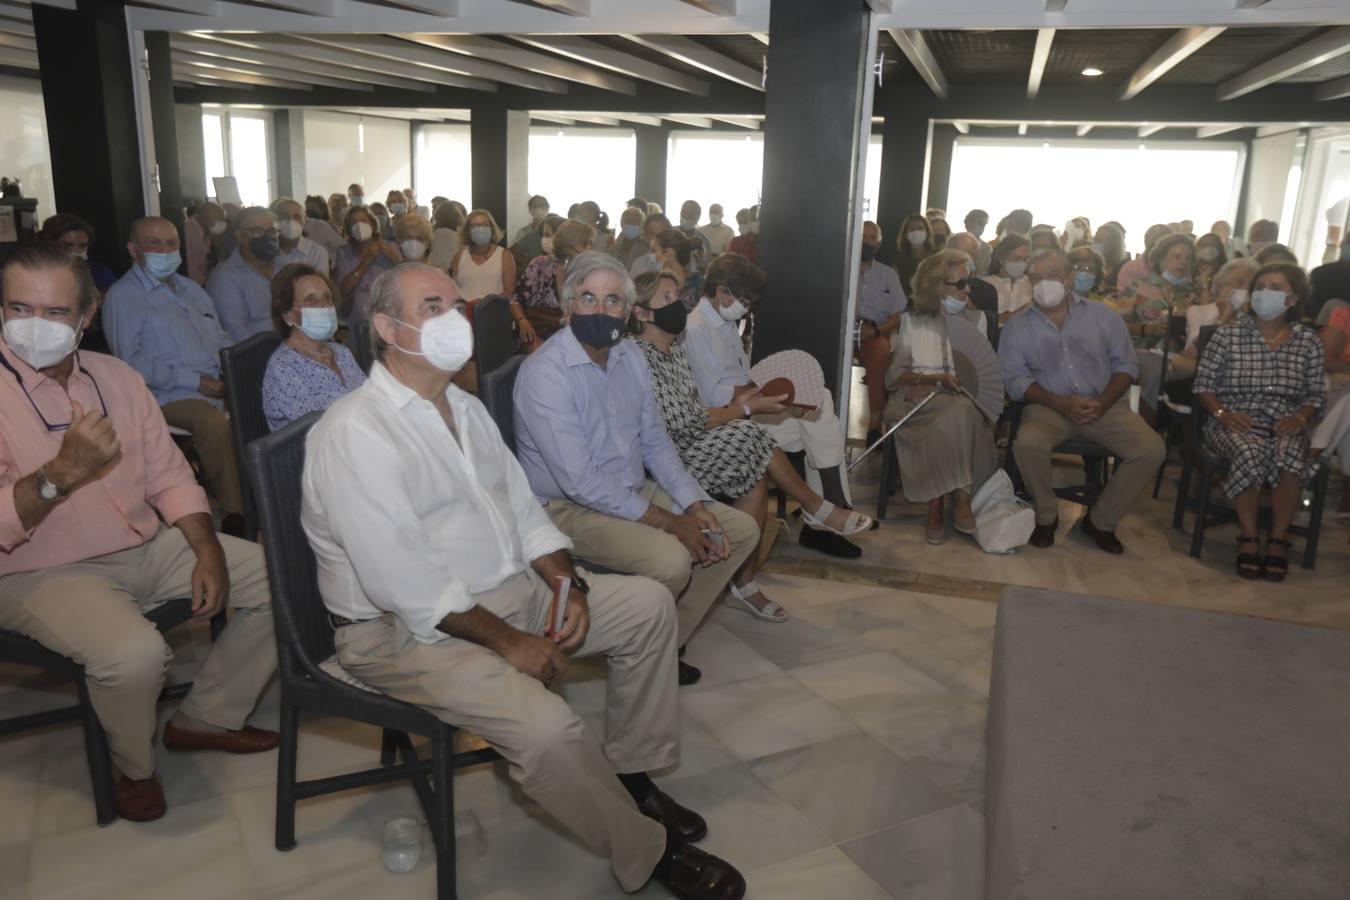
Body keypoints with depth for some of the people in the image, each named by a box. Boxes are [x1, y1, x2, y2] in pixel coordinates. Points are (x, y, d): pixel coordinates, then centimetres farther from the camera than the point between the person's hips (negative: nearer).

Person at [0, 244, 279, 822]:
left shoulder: (116, 376, 5)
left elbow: (168, 476, 7)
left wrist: (208, 552, -6)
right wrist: (62, 474, -35)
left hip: (150, 548, 6)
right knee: (135, 652, -34)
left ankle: (206, 716, 13)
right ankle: (133, 765, 1)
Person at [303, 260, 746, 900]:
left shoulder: (467, 408, 10)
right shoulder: (354, 433, -19)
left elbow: (524, 511, 11)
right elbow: (404, 584, -25)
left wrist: (567, 585, -6)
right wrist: (509, 641, -19)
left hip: (509, 590, 9)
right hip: (405, 629, -9)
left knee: (648, 605, 3)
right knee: (548, 729, -28)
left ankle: (630, 775, 14)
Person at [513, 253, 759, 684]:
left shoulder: (631, 358, 6)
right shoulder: (544, 372, -20)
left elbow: (655, 442, 11)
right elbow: (580, 482, -24)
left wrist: (694, 507, -4)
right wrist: (667, 521, -21)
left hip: (634, 492, 9)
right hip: (570, 508, -8)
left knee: (741, 530, 2)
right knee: (671, 560, -31)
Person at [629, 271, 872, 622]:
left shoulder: (675, 351, 11)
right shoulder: (640, 359, -18)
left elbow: (692, 414, 12)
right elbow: (686, 425, -19)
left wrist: (739, 406, -3)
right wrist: (747, 410, -9)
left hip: (685, 449, 8)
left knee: (755, 479, -13)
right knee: (750, 438, -17)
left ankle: (743, 583, -5)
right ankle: (818, 509, 5)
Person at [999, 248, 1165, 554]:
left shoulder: (1103, 316, 8)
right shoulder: (1017, 326, 4)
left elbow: (1126, 364, 6)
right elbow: (1014, 379, -4)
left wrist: (1103, 403, -12)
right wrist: (1061, 403, -17)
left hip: (1103, 405, 2)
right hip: (1049, 407, -2)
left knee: (1152, 450, -21)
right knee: (1027, 444, -34)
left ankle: (1101, 520, 1)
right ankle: (1046, 516, -6)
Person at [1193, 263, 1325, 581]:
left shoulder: (1308, 341, 10)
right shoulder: (1228, 334, 4)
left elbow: (1316, 394, 12)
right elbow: (1203, 385, 4)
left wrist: (1300, 418, -8)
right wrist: (1223, 414, -12)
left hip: (1284, 425, 1)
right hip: (1236, 424, -1)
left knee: (1290, 454, -34)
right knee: (1250, 451, -36)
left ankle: (1278, 540, -20)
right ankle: (1249, 537, -22)